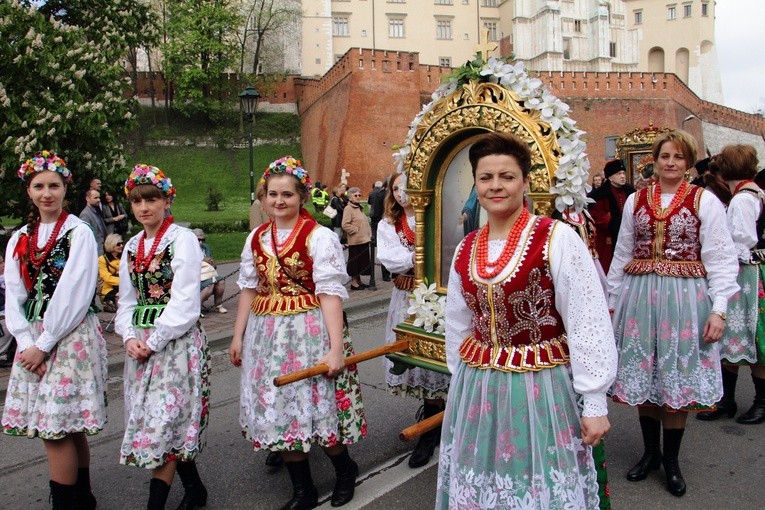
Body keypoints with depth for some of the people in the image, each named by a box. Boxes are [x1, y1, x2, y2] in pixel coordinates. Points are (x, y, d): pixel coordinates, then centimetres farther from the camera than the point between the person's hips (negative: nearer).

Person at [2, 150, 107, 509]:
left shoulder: (79, 233, -6)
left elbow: (74, 295, -12)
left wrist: (44, 344, -12)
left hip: (71, 338, -5)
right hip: (33, 342, 5)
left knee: (56, 427, -6)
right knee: (69, 430, 11)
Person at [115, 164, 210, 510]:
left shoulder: (182, 238, -8)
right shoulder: (133, 246, 13)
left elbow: (185, 301, -15)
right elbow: (127, 300, 13)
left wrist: (153, 341, -15)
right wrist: (130, 337, -3)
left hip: (177, 339, -7)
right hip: (140, 344, 7)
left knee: (163, 420, -4)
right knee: (153, 420, 11)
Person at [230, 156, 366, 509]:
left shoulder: (319, 237, -10)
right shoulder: (257, 238, 9)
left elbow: (330, 294, -15)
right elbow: (249, 290, 14)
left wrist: (336, 347, -20)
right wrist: (238, 336, 12)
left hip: (309, 331, -6)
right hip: (267, 334, 6)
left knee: (316, 406, 3)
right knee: (278, 410, 9)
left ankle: (345, 470, 33)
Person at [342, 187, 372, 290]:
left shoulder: (359, 208, 17)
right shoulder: (348, 208, -10)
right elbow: (345, 225, -19)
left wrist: (369, 233, 13)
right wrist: (356, 230, -14)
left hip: (364, 240, 9)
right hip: (355, 241, -9)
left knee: (362, 261, 13)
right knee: (355, 261, -1)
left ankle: (359, 281, 23)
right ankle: (354, 282, 8)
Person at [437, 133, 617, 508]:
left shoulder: (556, 238, -13)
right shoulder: (466, 249, 4)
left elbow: (588, 324, -14)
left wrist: (595, 402, -13)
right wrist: (459, 386, 18)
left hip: (542, 388, -5)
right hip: (475, 390, 5)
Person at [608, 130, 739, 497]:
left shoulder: (705, 201, 0)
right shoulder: (635, 201, 10)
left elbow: (721, 260, -3)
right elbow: (622, 255, 13)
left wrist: (719, 309, -10)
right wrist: (612, 301, 12)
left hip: (685, 298, -2)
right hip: (639, 297, 3)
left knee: (676, 379, 4)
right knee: (643, 376, 8)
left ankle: (671, 460, 23)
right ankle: (650, 452, 27)